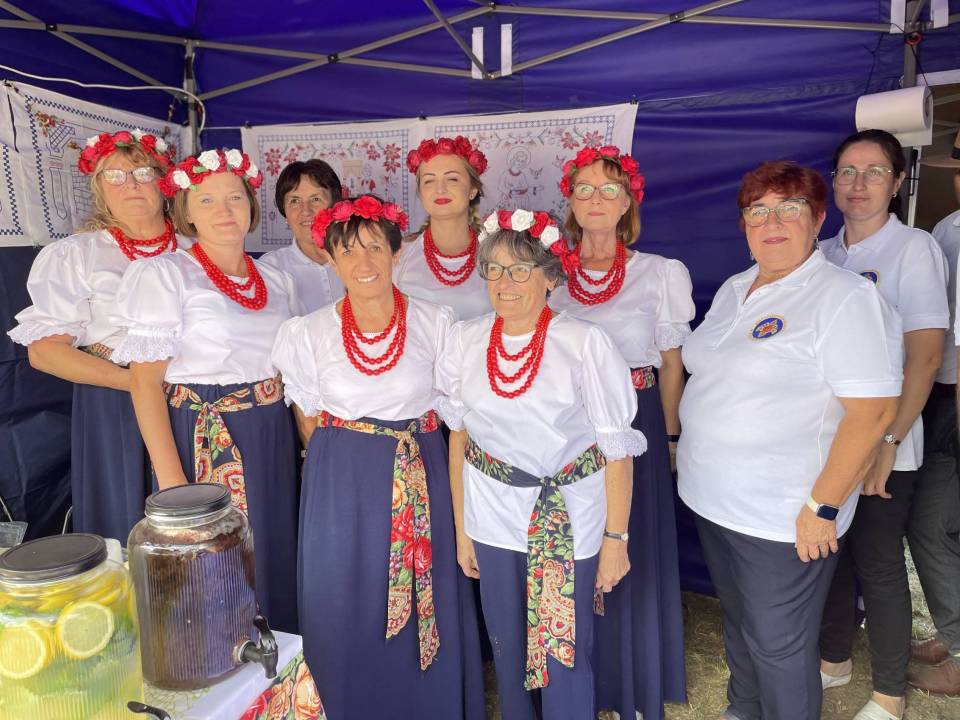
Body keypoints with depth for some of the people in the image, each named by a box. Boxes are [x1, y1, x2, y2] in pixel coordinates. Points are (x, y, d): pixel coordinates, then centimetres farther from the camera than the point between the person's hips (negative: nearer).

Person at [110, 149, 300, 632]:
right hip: (203, 438, -5)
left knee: (277, 556, 16)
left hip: (275, 438, 6)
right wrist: (171, 478, -17)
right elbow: (145, 380, -11)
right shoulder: (163, 274, -7)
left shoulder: (277, 281, 9)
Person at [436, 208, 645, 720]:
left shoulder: (585, 343, -14)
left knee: (566, 649, 7)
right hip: (493, 514, 3)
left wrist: (616, 538, -8)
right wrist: (461, 529, 6)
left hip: (569, 517, -3)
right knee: (506, 645, 18)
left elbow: (617, 449, -9)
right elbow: (458, 437, 4)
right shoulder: (464, 340, -3)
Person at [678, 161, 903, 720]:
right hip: (712, 499, 7)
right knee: (738, 624, 24)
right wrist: (686, 449, 12)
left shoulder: (844, 296, -14)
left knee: (778, 647, 8)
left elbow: (873, 410, -19)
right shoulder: (734, 290, 9)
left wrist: (823, 507, -20)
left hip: (784, 519, -7)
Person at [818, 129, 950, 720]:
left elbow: (926, 355, -15)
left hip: (881, 445, -5)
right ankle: (835, 660, 36)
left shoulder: (914, 249, -7)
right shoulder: (822, 254, 8)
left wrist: (889, 440, -21)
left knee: (878, 565, 5)